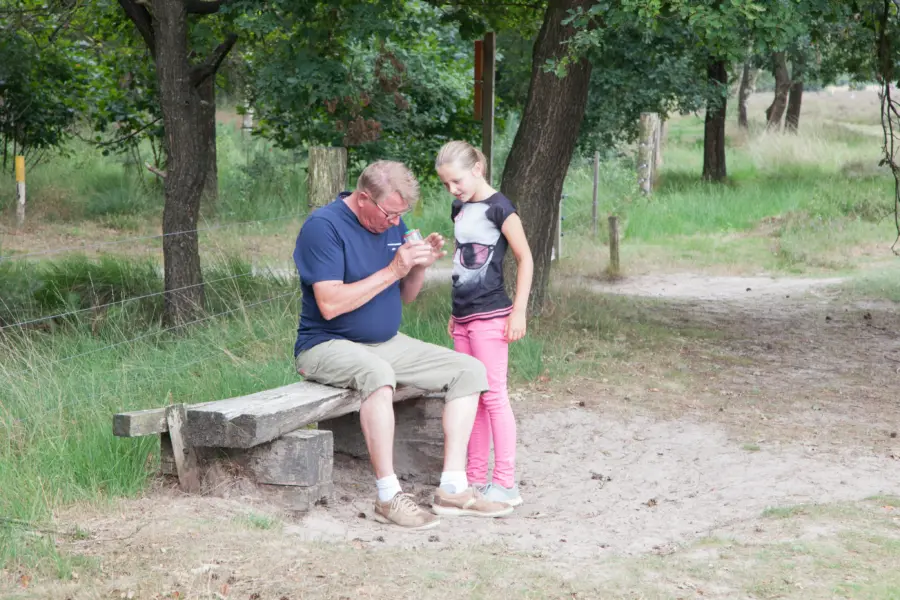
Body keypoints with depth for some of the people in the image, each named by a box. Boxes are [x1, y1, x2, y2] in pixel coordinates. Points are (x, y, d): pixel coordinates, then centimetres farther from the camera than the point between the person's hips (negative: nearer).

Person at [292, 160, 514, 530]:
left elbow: (404, 296, 15)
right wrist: (393, 270, -23)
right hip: (328, 346, -8)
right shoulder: (324, 226, -16)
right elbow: (330, 305, -24)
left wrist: (420, 268, -7)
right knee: (378, 375, -41)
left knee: (470, 371, -3)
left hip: (387, 344, 8)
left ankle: (453, 488, -9)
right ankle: (388, 497, -34)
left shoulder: (392, 224, 9)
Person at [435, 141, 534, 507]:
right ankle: (475, 478, 16)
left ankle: (506, 484, -6)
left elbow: (525, 259, -10)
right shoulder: (459, 210, 13)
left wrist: (519, 311, -13)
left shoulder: (499, 208, -10)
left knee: (493, 396, -8)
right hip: (463, 317, 8)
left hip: (490, 316, -8)